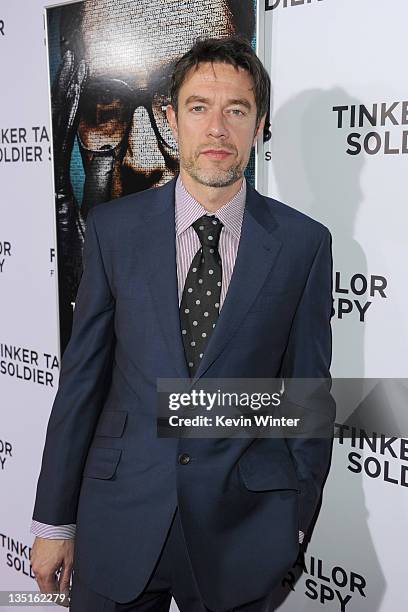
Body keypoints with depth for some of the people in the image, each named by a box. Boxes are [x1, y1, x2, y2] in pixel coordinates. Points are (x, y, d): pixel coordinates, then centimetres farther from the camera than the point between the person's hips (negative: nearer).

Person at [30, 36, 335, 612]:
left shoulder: (304, 242, -5)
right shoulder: (114, 227, -4)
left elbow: (309, 391, 0)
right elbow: (82, 375, -1)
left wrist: (296, 523, 4)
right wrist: (54, 520, 2)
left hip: (241, 524, 0)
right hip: (119, 521, 1)